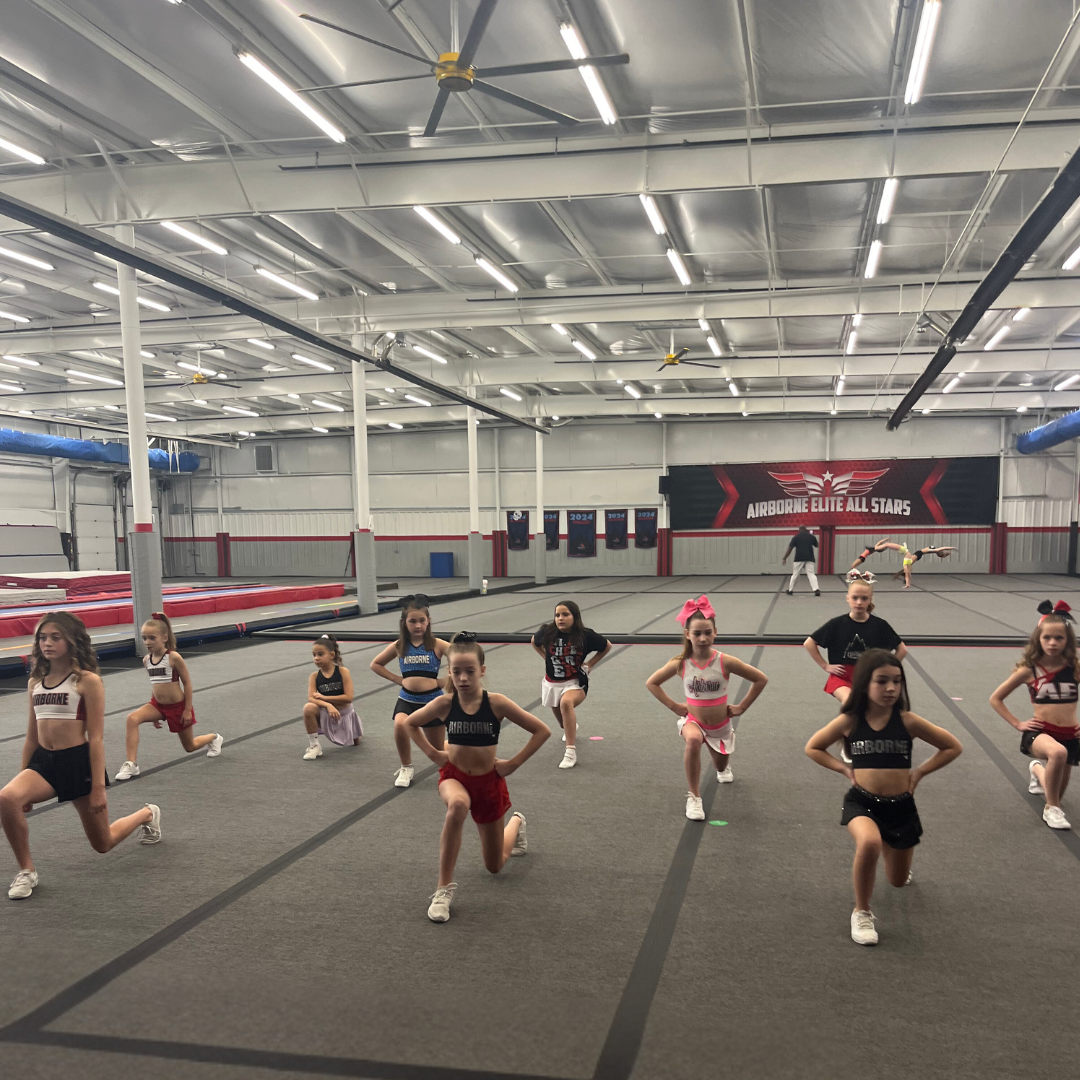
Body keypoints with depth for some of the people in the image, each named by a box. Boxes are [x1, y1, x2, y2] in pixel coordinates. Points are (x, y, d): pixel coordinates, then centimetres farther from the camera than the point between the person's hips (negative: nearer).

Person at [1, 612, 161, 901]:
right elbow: (31, 737, 13)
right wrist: (25, 781, 15)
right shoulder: (35, 682, 6)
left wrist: (98, 787, -14)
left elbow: (96, 738, -12)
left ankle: (148, 814, 43)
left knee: (103, 844, 11)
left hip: (78, 761, -4)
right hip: (44, 761, 5)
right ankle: (26, 871, -8)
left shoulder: (87, 681, -10)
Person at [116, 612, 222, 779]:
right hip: (157, 704, 5)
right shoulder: (146, 660, -3)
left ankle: (214, 738, 47)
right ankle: (131, 764, -21)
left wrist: (188, 710, -13)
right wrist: (155, 714, 14)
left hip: (178, 706, -5)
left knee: (190, 747, 12)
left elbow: (187, 683, -14)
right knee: (132, 719, -25)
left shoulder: (173, 657, -20)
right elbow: (155, 684, 10)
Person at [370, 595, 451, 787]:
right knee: (400, 725, -32)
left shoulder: (436, 644, -10)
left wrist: (446, 680, -12)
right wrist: (397, 679, 1)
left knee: (438, 751, 8)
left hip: (433, 700, -1)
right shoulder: (399, 647, -1)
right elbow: (376, 664, 12)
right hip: (407, 699, 2)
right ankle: (406, 769, -8)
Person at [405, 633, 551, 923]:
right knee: (457, 805, -40)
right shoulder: (444, 704, -14)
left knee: (495, 866, 12)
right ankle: (444, 888, -26)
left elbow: (542, 730, -12)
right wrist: (433, 753, -2)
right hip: (454, 776, 0)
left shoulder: (496, 703, -18)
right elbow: (411, 723, 6)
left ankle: (516, 822, 46)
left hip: (489, 781, 0)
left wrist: (514, 763, -11)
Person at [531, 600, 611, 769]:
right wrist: (547, 658, 5)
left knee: (566, 703, -37)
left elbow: (607, 646, 4)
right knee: (563, 722, 21)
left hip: (575, 682, -4)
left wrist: (590, 663, -1)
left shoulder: (586, 635, -16)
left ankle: (571, 752, -34)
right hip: (551, 683, 4)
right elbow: (534, 642, 12)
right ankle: (570, 729, 62)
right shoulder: (547, 632, -14)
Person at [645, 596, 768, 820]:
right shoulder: (680, 663, -20)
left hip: (721, 725, 1)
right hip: (693, 720, -1)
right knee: (692, 740, -36)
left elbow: (761, 679, -12)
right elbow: (651, 683, -4)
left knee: (721, 766, 22)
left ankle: (723, 768, 64)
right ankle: (693, 798, -21)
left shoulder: (725, 662, -23)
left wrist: (742, 707, -9)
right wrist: (674, 706, -8)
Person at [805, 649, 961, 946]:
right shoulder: (849, 721, -11)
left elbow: (953, 747, 2)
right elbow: (813, 748, 4)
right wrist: (846, 769, -5)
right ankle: (862, 913, -12)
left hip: (901, 806, 2)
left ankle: (890, 847, 54)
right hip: (862, 802, -2)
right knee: (869, 843, -36)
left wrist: (919, 772, -3)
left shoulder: (907, 721, -11)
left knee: (898, 880, 17)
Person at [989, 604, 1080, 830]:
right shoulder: (1028, 670, -7)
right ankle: (1051, 809, -17)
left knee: (1056, 794, 14)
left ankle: (1038, 769, 51)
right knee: (1058, 752, -39)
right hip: (1039, 732, -3)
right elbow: (995, 699, 2)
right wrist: (1017, 724, -5)